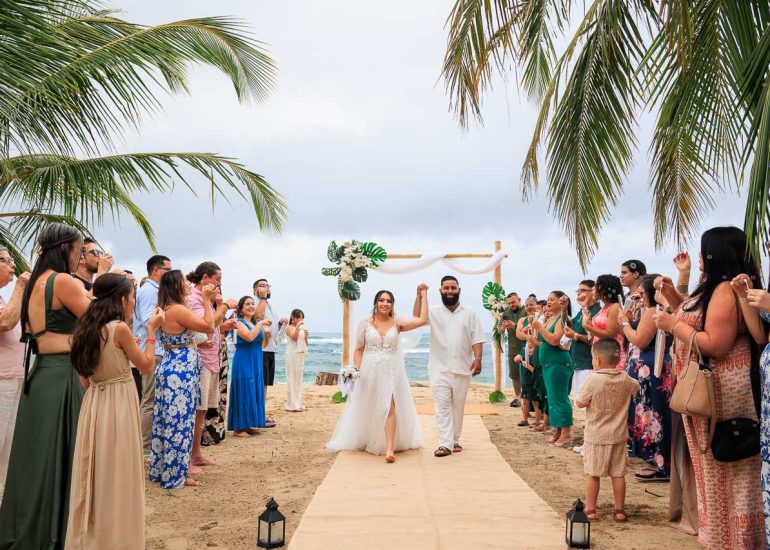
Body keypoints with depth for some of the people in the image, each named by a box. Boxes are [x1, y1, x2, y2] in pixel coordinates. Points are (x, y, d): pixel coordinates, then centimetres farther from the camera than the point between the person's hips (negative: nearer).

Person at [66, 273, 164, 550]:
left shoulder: (87, 328, 7)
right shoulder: (120, 328, -15)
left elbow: (85, 380, 11)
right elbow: (146, 365, -4)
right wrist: (152, 330, 2)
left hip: (94, 404, 7)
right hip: (118, 406, -7)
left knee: (95, 474, 16)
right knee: (118, 477, 4)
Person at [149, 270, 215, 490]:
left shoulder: (167, 309, 13)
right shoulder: (178, 310, -17)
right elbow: (208, 326, -15)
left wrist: (207, 300, 17)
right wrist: (206, 300, -7)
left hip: (172, 369, 10)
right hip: (181, 371, -10)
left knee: (168, 421, 15)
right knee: (179, 422, -3)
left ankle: (161, 469, 24)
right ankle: (174, 475, 5)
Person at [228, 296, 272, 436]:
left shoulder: (256, 323, 14)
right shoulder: (239, 323, -8)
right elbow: (249, 336, -27)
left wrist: (267, 335, 5)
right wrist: (261, 323, -20)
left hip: (256, 362, 8)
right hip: (243, 362, -8)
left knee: (254, 392, 10)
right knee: (243, 392, -7)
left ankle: (248, 425, 19)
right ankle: (238, 428, -1)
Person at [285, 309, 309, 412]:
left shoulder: (302, 329, 15)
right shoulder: (290, 328, -4)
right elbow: (294, 337, -23)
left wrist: (306, 337, -2)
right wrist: (297, 326, -21)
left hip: (301, 355, 8)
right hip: (292, 355, -8)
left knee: (299, 380, 10)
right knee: (292, 379, -5)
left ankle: (298, 403, 15)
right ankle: (292, 404, -3)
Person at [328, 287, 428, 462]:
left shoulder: (397, 323, 2)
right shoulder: (366, 323, 1)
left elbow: (422, 319, -5)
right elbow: (358, 349, 2)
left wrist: (423, 295, -2)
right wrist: (356, 370, -8)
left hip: (391, 370, -1)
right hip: (369, 370, 1)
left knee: (390, 408, -13)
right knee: (367, 409, 12)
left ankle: (389, 449, -17)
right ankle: (364, 442, 30)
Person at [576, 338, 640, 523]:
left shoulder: (593, 380, -18)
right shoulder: (625, 379, -3)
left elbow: (580, 403, -12)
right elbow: (636, 387, 19)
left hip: (595, 436, -4)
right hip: (618, 436, 4)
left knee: (592, 473, 5)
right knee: (618, 473, 11)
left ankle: (590, 509, 10)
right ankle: (619, 510, 18)